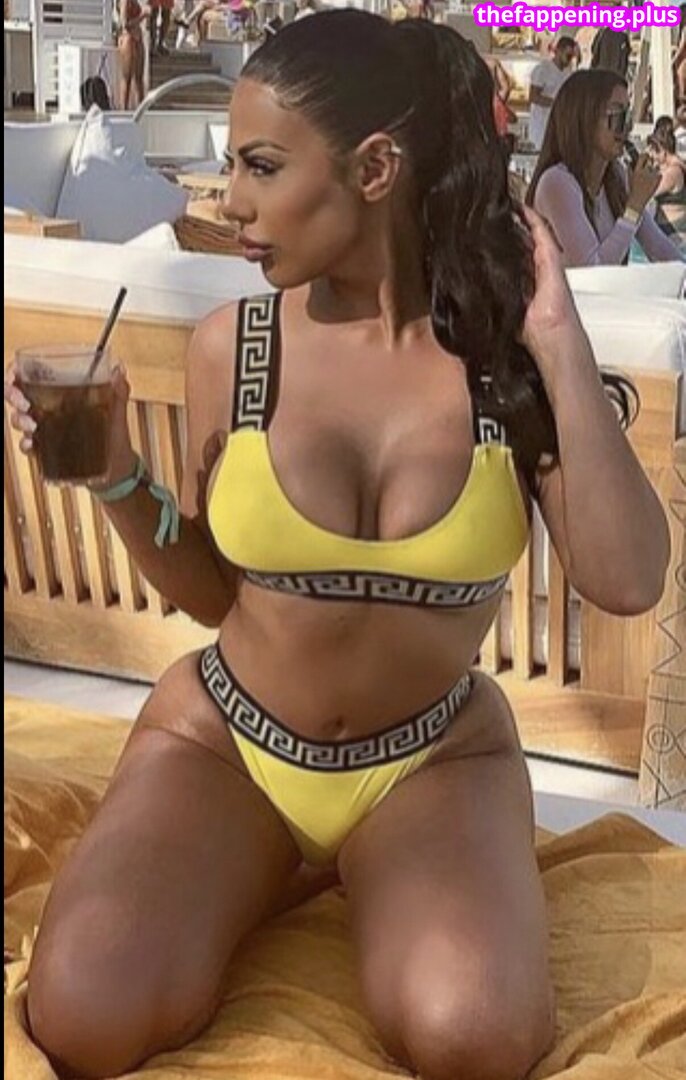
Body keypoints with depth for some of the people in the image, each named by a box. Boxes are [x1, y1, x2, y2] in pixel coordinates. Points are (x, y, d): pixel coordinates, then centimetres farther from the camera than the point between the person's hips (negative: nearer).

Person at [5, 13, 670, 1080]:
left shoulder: (508, 349, -11)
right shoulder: (230, 347, -7)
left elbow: (628, 582, -21)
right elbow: (215, 593, 5)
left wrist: (561, 345, -22)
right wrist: (116, 474, -12)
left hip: (435, 759, -1)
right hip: (224, 738, 1)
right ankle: (269, 869, 8)